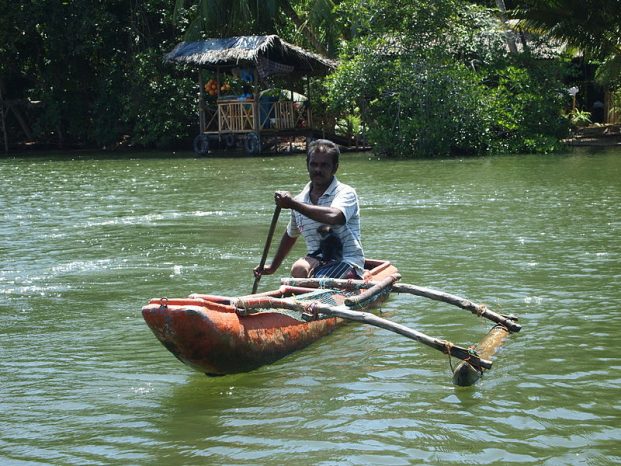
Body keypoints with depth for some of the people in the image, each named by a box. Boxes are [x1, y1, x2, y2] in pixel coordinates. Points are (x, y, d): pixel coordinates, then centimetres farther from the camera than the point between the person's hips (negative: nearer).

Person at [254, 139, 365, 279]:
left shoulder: (346, 193, -7)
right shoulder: (300, 200, 10)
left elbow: (334, 217, -31)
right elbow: (290, 235, 28)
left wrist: (293, 204, -27)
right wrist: (273, 267, 35)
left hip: (348, 263, -5)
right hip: (315, 260, 5)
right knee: (298, 269, -30)